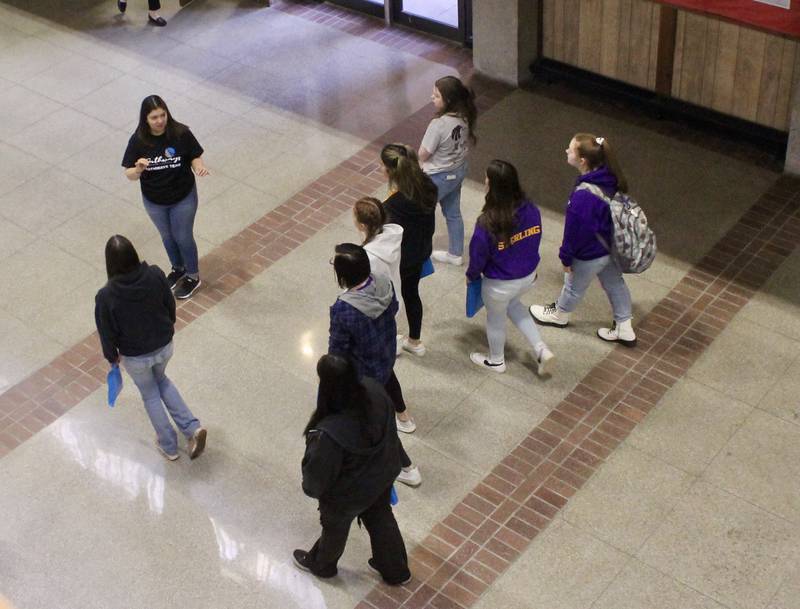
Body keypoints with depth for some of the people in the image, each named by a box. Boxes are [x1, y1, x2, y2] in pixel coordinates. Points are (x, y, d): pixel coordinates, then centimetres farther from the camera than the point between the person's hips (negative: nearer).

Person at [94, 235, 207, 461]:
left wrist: (112, 356, 6)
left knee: (150, 394, 26)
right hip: (164, 346, 3)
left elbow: (107, 332, -14)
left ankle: (169, 446, 39)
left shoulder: (106, 296, -29)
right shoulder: (155, 275, -23)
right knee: (161, 380, 33)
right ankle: (192, 427, 21)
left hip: (135, 357, -3)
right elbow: (170, 305, -5)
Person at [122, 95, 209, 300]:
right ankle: (178, 268, 51)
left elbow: (195, 157, -8)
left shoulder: (180, 133, -21)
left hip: (183, 198, -2)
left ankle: (193, 276, 39)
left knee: (183, 237, 15)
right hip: (154, 202, 2)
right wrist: (138, 169, -36)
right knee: (167, 237, 24)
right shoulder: (138, 141, -18)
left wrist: (200, 167, -31)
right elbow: (129, 175, -13)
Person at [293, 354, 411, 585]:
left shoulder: (330, 434, -44)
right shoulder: (375, 391, -27)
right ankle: (395, 570, 56)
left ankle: (321, 564, 61)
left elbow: (318, 475, -24)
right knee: (381, 518, 32)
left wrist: (310, 488, 0)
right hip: (382, 475, 5)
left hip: (348, 494, -5)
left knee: (335, 528, 28)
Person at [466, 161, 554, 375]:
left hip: (499, 284, -5)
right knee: (512, 303, 35)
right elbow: (535, 240, 0)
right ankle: (541, 350, 29)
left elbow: (478, 255, -17)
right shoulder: (531, 210, -17)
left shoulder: (488, 223, -33)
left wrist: (471, 275, 5)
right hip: (528, 277, 5)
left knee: (495, 318, 24)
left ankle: (496, 361, 50)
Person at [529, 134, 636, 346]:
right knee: (614, 283, 25)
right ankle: (624, 329, 41)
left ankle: (559, 315, 52)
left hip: (590, 253, -7)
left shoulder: (584, 196, -40)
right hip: (611, 246, 7)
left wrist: (566, 257, -9)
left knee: (574, 285, 22)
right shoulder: (610, 178, -15)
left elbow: (576, 231, -26)